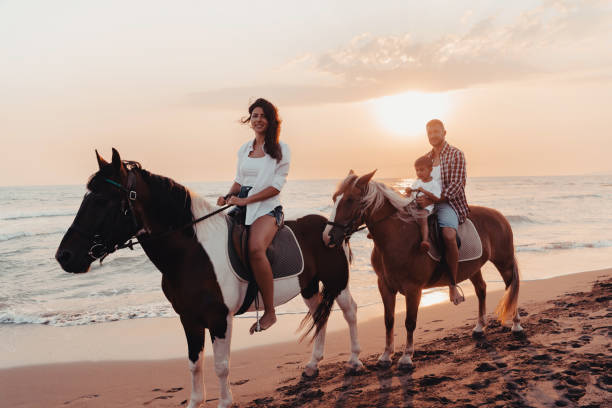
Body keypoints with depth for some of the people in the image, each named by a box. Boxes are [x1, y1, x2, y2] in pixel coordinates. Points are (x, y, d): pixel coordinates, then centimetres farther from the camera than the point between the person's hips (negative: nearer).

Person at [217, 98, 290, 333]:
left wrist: (246, 200, -16)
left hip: (267, 208, -6)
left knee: (256, 248, -35)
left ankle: (269, 312, -25)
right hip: (241, 207, 7)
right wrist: (228, 197, 2)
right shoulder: (244, 150, 18)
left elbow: (276, 186, -7)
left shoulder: (280, 149, 1)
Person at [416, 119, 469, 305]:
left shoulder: (456, 155, -2)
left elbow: (455, 186, -13)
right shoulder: (427, 158, 18)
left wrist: (431, 200, -24)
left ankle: (453, 285, -22)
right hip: (427, 203, 7)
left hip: (449, 204, -7)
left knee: (449, 235, -34)